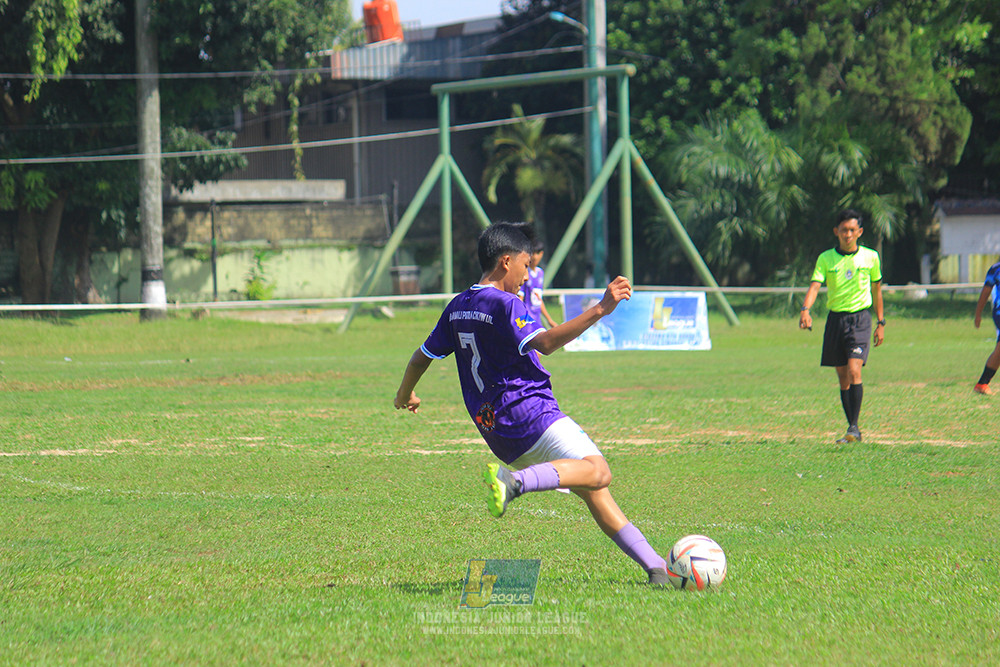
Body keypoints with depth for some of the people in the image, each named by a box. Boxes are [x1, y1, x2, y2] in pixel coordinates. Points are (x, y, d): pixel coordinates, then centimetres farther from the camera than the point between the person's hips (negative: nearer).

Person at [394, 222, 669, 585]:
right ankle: (516, 479, -37)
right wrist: (599, 310, -31)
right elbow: (544, 342, -27)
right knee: (598, 471, -25)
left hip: (493, 428, 9)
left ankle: (656, 566, 4)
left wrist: (404, 396, 43)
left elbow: (421, 356, 25)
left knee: (594, 489, 10)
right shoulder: (505, 304, -10)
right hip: (529, 412, -9)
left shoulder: (457, 307, 15)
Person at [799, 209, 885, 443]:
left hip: (860, 318, -2)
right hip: (835, 317, 2)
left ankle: (854, 428, -17)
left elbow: (876, 289, 13)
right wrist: (805, 310, -30)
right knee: (843, 378, 7)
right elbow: (815, 285, -12)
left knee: (854, 371, -19)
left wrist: (881, 323, 14)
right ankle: (853, 430, 16)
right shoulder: (826, 259, 1)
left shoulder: (870, 257, 2)